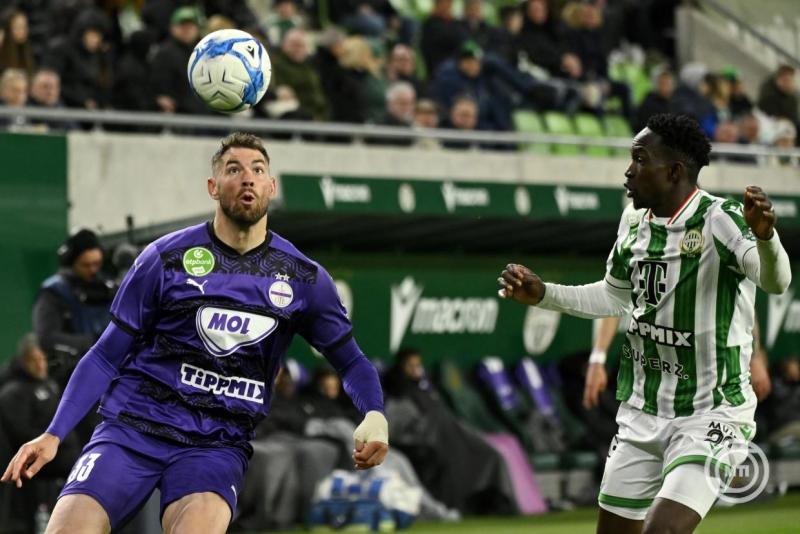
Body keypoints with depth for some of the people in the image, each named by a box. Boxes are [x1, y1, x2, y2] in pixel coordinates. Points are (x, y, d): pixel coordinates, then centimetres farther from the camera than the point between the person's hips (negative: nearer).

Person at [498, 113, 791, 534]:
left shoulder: (720, 220, -17)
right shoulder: (632, 224, 4)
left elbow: (775, 282, -34)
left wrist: (764, 235, -54)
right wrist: (543, 295, 15)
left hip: (709, 416, -7)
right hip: (641, 415, 7)